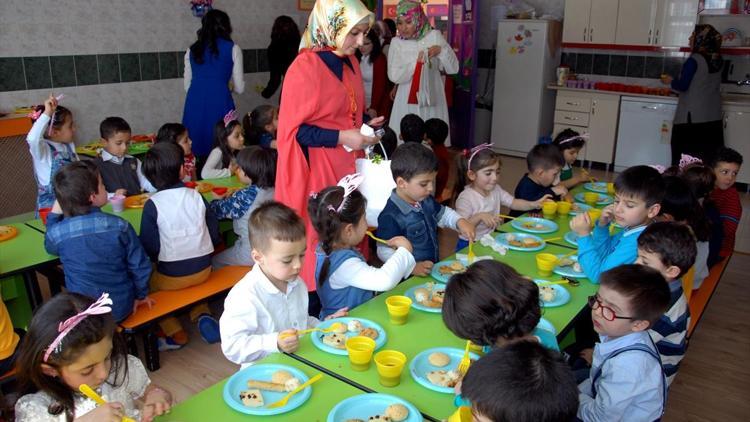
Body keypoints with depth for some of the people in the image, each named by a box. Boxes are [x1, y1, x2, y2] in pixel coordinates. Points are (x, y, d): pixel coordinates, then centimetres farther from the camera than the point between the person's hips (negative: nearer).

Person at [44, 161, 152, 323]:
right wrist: (141, 295, 8)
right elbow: (139, 266, -8)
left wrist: (54, 214, 15)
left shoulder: (57, 232, -14)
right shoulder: (119, 225, -17)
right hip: (122, 308, 0)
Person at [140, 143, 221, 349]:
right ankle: (202, 315, 10)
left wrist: (158, 259, 11)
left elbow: (149, 248, -11)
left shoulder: (152, 205, -14)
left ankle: (175, 334, 17)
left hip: (171, 276, -4)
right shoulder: (196, 196, -5)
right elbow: (215, 235, 2)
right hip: (204, 269, 4)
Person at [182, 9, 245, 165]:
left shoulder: (192, 50, 15)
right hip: (220, 105, -3)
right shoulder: (232, 49, 6)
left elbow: (187, 85, 18)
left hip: (194, 106, 4)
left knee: (196, 153, 10)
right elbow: (239, 88, 7)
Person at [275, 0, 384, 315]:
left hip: (348, 169, 8)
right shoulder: (305, 67, -15)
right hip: (318, 174, -8)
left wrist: (365, 124, 6)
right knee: (318, 245, 0)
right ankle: (313, 316, 16)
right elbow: (294, 129, -16)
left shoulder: (351, 63, 11)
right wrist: (342, 138, -21)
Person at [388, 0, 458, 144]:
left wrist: (441, 51, -17)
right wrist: (416, 62, -18)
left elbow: (453, 68, -1)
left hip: (432, 99, 0)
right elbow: (394, 75, -8)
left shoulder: (434, 36, 0)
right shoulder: (396, 42, 2)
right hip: (407, 102, 0)